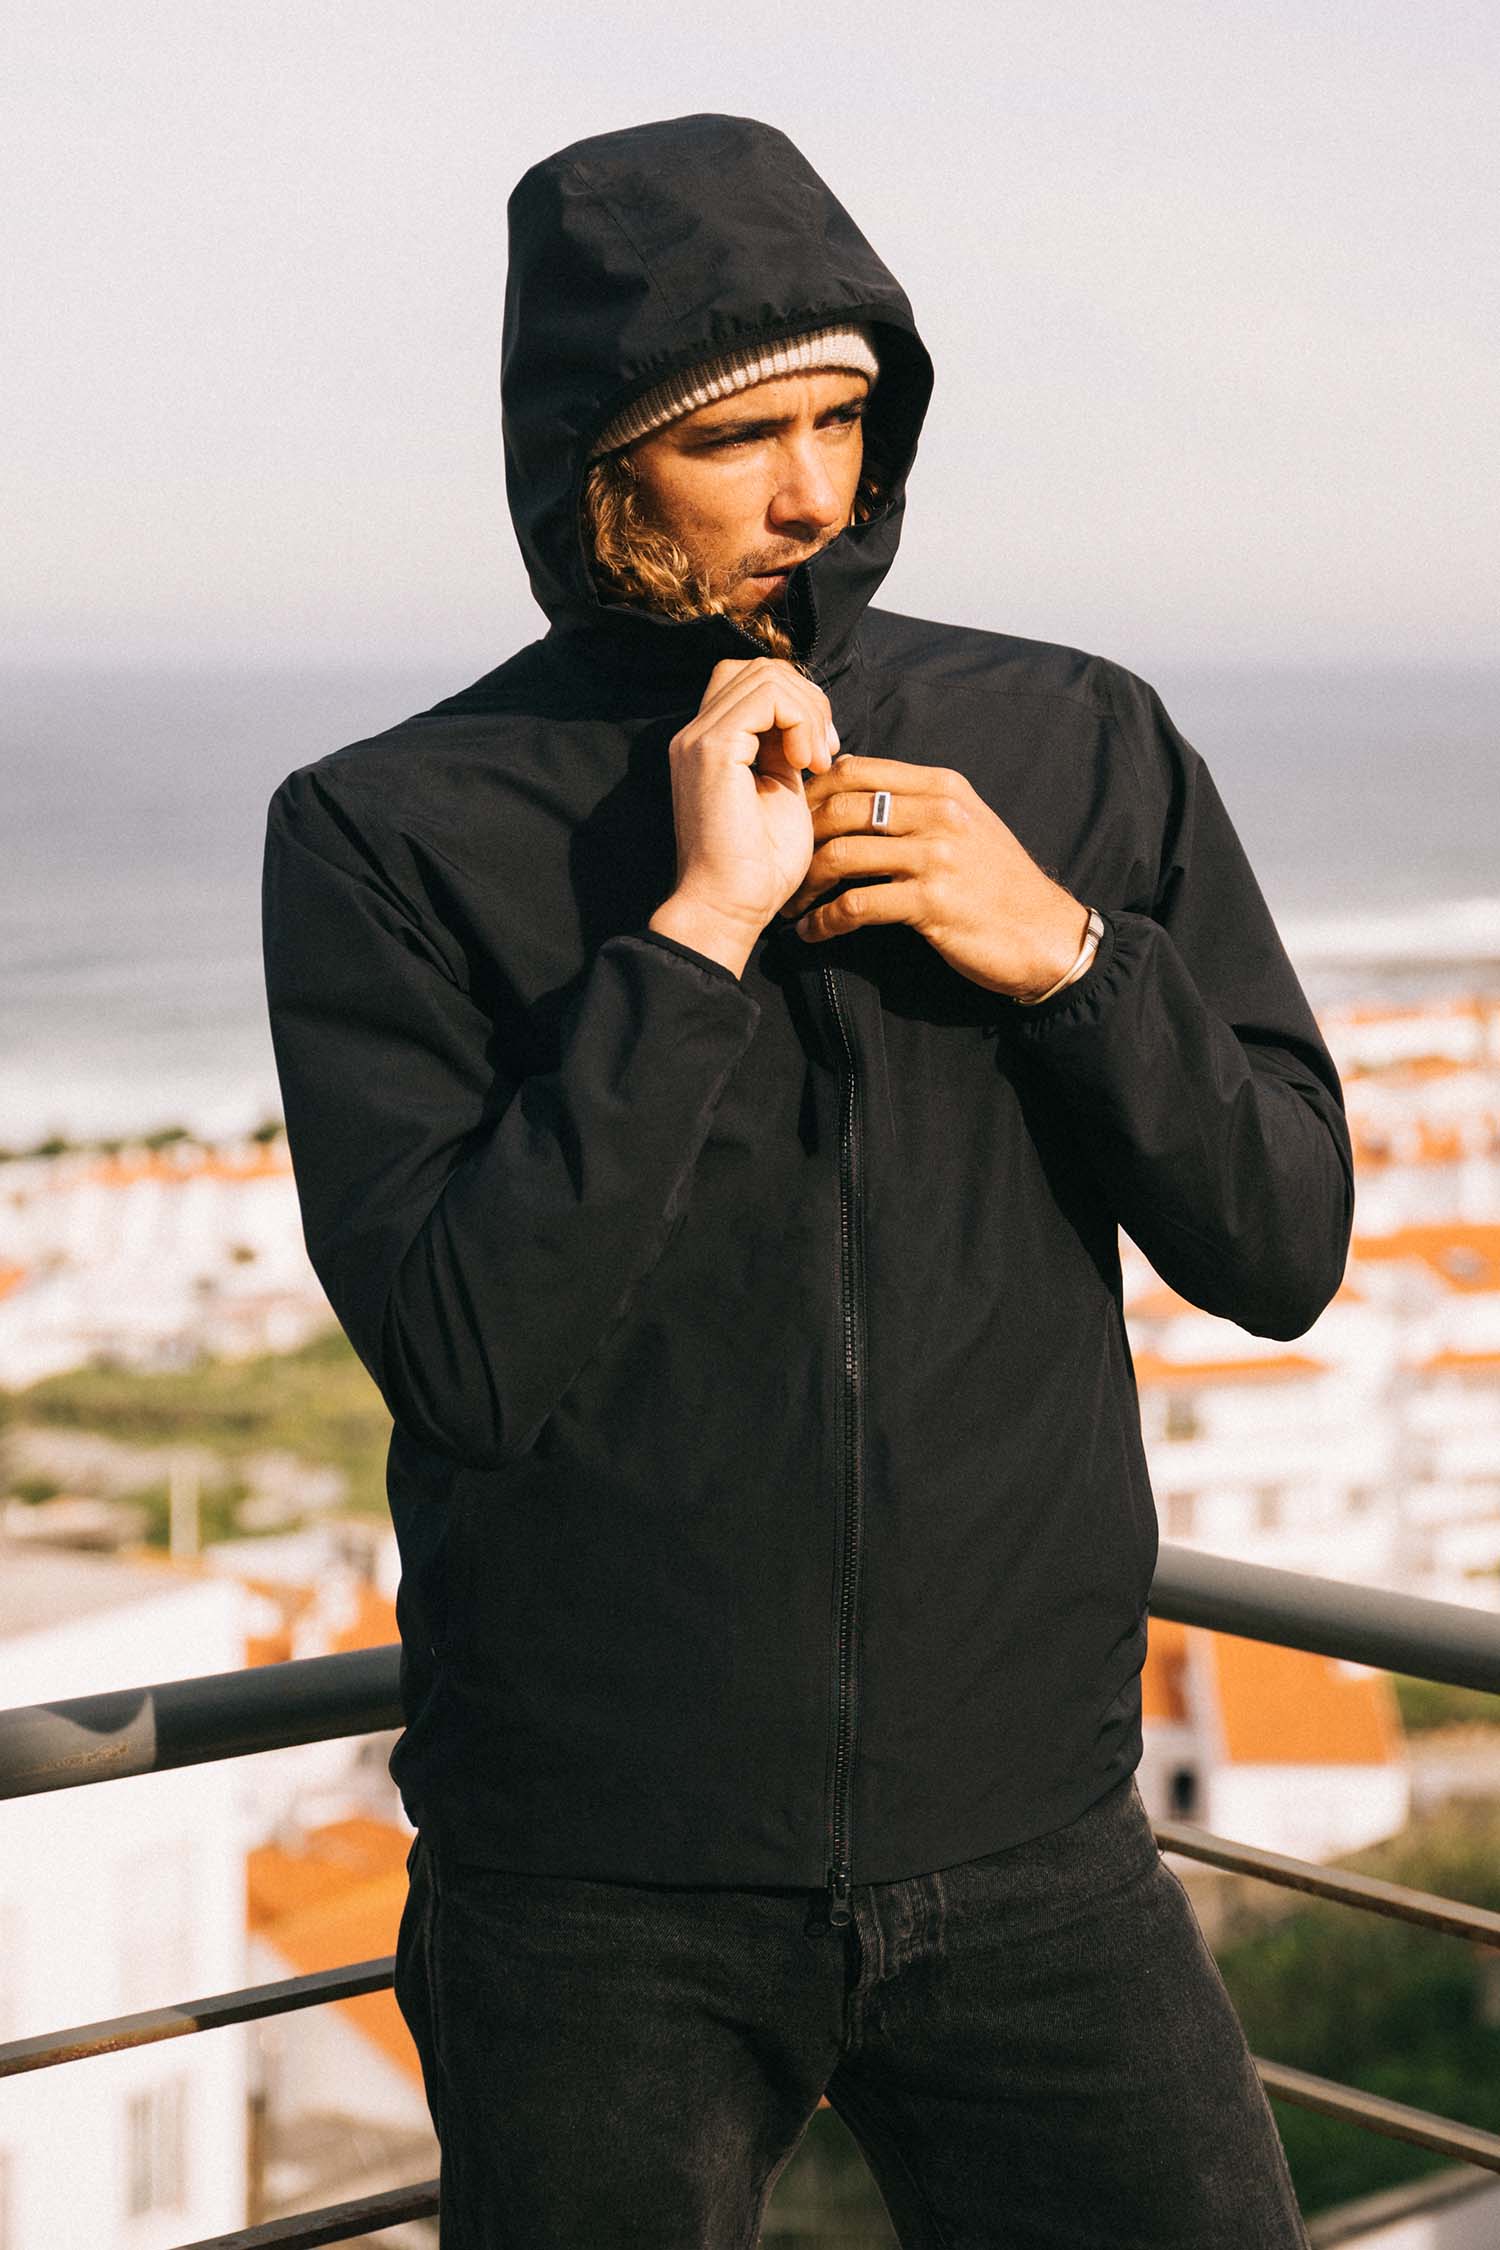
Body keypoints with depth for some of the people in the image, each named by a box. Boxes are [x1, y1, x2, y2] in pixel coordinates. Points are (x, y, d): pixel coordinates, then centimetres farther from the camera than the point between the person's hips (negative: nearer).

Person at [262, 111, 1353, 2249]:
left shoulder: (1082, 749, 2)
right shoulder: (388, 834, -6)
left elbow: (1284, 1245, 3)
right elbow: (468, 1357, -17)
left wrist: (1063, 951, -12)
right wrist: (695, 931, -21)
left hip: (1028, 1840, 2)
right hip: (600, 1893, -2)